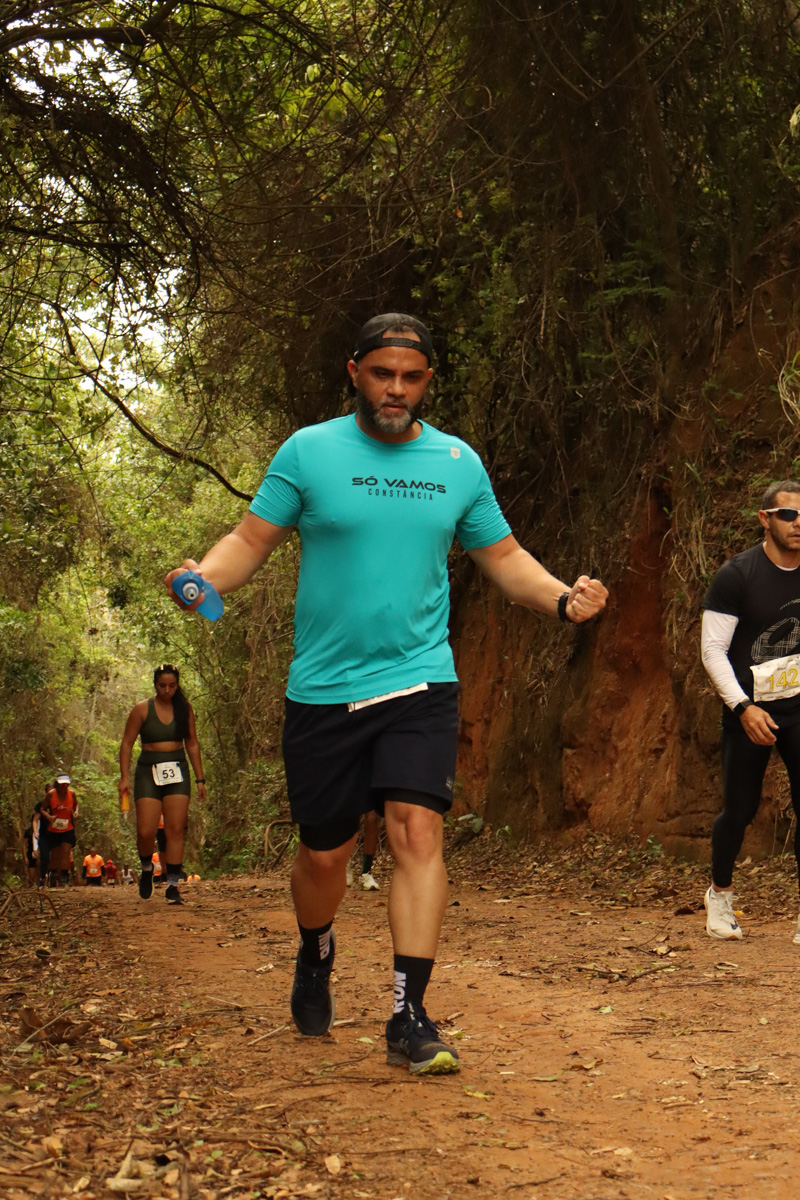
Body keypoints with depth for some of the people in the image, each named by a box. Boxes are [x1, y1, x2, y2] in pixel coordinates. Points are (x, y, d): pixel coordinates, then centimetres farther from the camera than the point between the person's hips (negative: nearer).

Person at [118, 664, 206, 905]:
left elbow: (192, 744, 13)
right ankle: (146, 867, 22)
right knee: (146, 832, -9)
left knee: (175, 830, -7)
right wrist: (125, 777, -8)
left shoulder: (185, 709, 7)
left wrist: (200, 779, 10)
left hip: (178, 772, 2)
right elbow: (127, 744, 1)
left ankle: (173, 886, -3)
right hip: (148, 772, -2)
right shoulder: (142, 709, 0)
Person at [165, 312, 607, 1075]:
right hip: (324, 690, 0)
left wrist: (561, 598, -6)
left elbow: (502, 557, 12)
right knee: (324, 853, 8)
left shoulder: (459, 464, 6)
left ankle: (410, 1017, -9)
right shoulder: (308, 452, -1)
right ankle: (316, 955, 41)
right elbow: (252, 539, -1)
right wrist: (204, 576, -22)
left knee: (417, 831, -15)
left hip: (419, 680, 1)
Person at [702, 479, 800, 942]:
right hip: (749, 710, -2)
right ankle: (720, 894, 31)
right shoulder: (736, 575, -9)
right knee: (741, 809, 6)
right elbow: (713, 650, -10)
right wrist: (744, 708, -19)